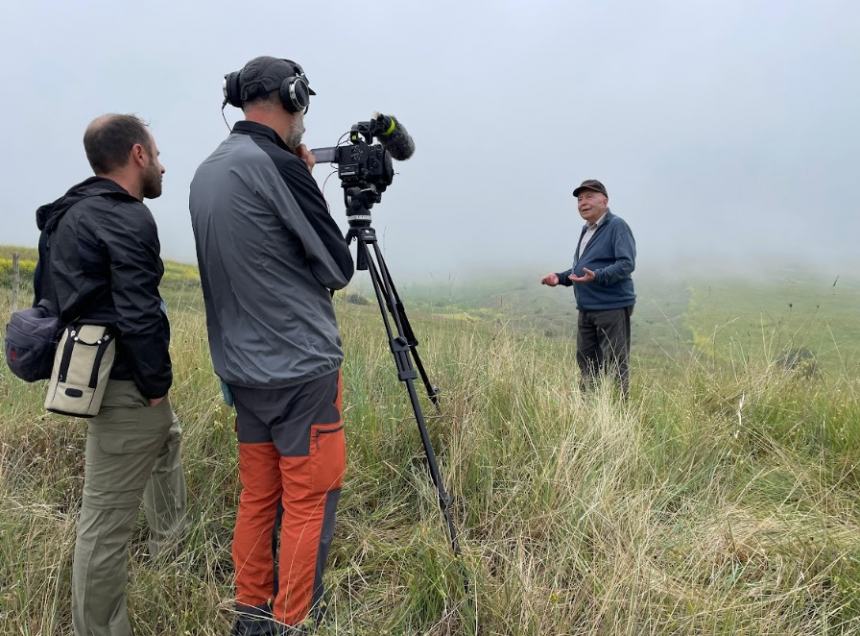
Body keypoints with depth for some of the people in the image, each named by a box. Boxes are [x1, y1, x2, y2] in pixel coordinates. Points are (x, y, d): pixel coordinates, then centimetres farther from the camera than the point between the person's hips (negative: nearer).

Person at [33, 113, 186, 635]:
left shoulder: (67, 214, 11)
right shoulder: (127, 218, -18)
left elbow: (51, 296, 19)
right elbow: (139, 313, -27)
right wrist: (157, 383, -15)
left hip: (90, 373, 11)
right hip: (125, 385, -11)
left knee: (168, 436, 32)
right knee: (108, 519, 0)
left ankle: (171, 537, 53)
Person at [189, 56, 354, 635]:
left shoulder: (208, 171, 11)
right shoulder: (276, 165, -15)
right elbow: (338, 269, -11)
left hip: (242, 367, 9)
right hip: (301, 368, -8)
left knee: (259, 495, 17)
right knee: (310, 501, 3)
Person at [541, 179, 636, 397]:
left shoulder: (617, 226, -9)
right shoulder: (586, 230, 18)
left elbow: (627, 264, -19)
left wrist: (597, 276, -31)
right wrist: (560, 277, 9)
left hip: (612, 307, -9)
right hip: (586, 309, 9)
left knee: (615, 364, -3)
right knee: (586, 362, 13)